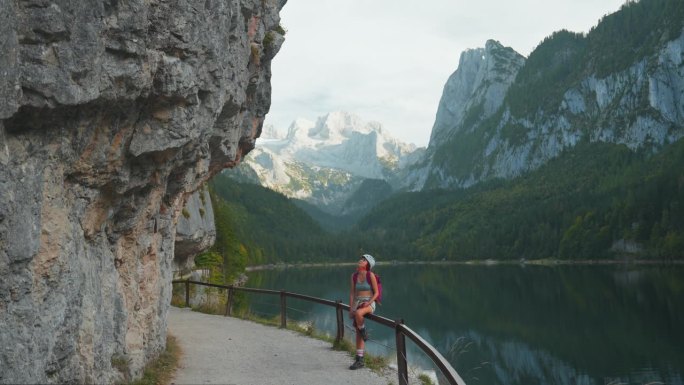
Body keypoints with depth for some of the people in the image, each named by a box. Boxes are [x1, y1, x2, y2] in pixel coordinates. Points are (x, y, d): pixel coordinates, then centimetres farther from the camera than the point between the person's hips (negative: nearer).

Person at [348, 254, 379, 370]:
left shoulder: (371, 275, -9)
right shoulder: (354, 276, 3)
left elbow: (376, 293, -6)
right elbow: (352, 293, 6)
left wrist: (368, 303, -20)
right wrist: (350, 308, 0)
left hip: (369, 303, -5)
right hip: (357, 303, 5)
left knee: (358, 313, -39)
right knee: (358, 333, 4)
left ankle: (363, 331, -8)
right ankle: (359, 360, 12)